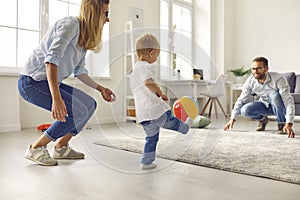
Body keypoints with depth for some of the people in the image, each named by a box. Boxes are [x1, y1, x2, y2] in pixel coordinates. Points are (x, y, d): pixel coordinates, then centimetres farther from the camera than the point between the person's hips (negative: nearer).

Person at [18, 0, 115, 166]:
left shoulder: (84, 37, 12)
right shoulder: (70, 24, -16)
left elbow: (79, 71, 19)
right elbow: (52, 58, -29)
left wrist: (101, 89, 18)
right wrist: (56, 98, -37)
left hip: (51, 82, 9)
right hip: (32, 81, -9)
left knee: (90, 104, 4)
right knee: (78, 111, -19)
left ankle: (61, 147, 15)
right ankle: (36, 149, -3)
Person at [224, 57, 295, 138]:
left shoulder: (278, 79, -30)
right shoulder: (251, 80, -18)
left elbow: (289, 101, -36)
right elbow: (241, 100, -11)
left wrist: (289, 124, -47)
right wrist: (232, 118, -16)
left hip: (279, 106, -3)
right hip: (265, 105, 3)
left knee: (274, 94, -37)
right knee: (244, 110, -25)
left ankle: (282, 123, -13)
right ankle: (262, 119, 9)